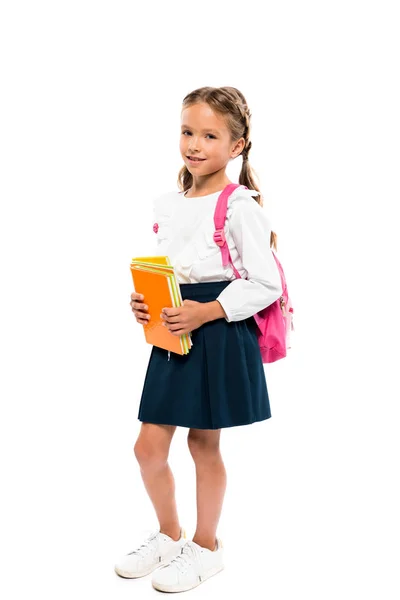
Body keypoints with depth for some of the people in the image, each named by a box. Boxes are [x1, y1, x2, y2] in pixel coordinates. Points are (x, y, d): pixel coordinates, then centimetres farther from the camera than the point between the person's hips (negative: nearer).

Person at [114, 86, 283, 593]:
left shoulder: (240, 206, -12)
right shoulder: (168, 205, 9)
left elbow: (265, 283, -15)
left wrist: (205, 312, -21)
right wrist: (143, 302, -1)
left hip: (220, 336, -6)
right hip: (174, 333, 6)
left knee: (203, 444, 7)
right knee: (148, 446, 8)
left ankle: (206, 546, 28)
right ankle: (169, 536, 33)